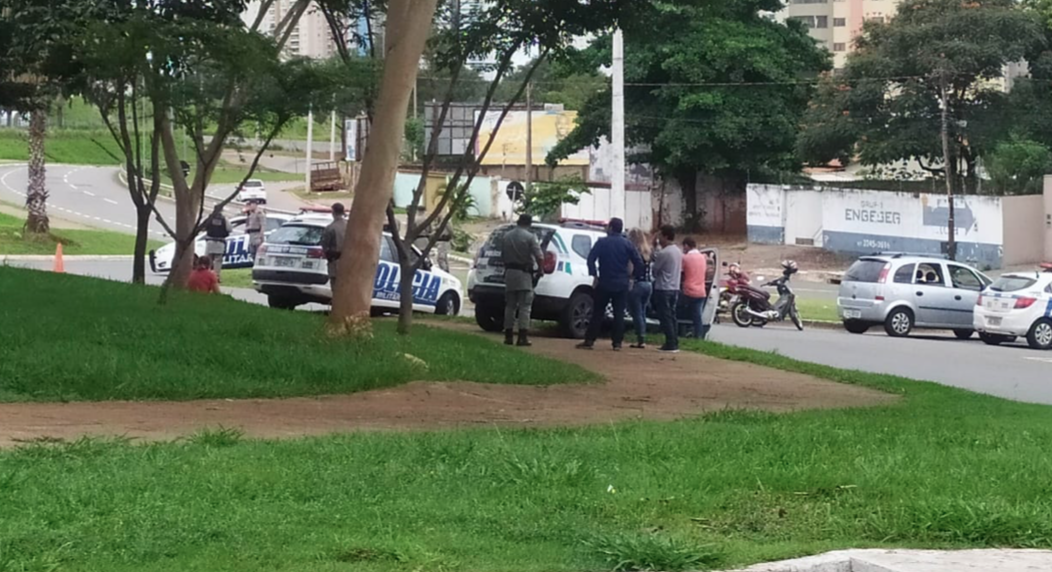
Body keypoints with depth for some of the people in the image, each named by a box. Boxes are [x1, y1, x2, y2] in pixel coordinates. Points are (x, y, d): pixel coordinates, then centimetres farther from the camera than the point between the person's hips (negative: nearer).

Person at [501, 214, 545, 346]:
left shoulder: (506, 236, 7)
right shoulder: (530, 237, -10)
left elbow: (502, 256, 13)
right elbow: (539, 256, -16)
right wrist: (540, 269, 1)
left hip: (509, 272, 5)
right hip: (524, 274, -5)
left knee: (510, 306, 12)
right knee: (525, 306, -4)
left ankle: (508, 336, 13)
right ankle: (523, 337, -10)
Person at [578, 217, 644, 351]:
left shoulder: (602, 242, -5)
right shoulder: (627, 244, 1)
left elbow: (591, 258, -14)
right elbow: (638, 263, 0)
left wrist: (594, 275, -7)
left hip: (604, 283, -1)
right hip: (621, 285, 1)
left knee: (597, 313, 5)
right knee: (619, 314, 4)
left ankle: (589, 341, 4)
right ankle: (617, 343, 0)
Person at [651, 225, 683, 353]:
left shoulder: (663, 253, -17)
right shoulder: (678, 251, 11)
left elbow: (654, 269, -10)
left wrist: (651, 262, 11)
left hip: (663, 289, -8)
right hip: (675, 288, 8)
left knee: (665, 317, -5)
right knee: (672, 316, 12)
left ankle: (670, 344, -8)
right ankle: (675, 343, 11)